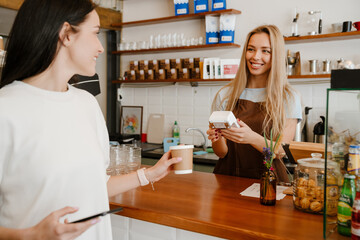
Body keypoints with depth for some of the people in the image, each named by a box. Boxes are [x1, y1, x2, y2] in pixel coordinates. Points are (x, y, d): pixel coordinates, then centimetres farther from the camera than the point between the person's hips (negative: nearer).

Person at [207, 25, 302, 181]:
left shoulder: (288, 98, 2)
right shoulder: (225, 95, 5)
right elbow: (221, 153, 6)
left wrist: (252, 138, -23)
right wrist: (217, 138, -16)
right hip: (229, 176, 1)